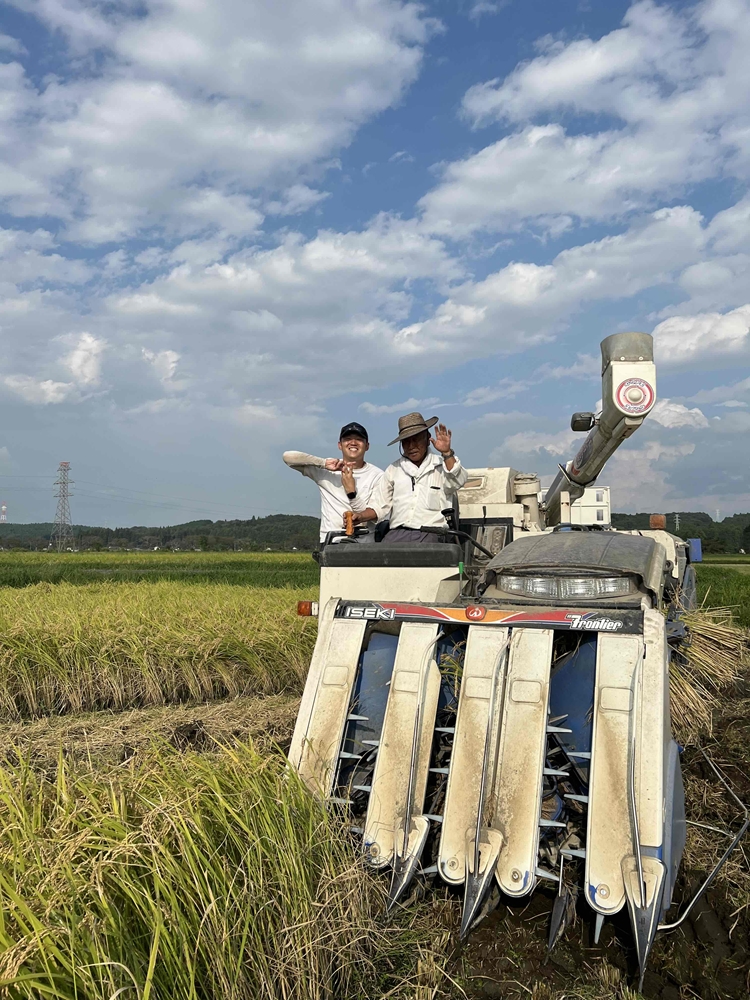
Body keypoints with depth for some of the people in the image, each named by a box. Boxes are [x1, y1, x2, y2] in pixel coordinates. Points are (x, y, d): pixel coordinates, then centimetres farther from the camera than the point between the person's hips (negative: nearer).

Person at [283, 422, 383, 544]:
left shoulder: (377, 475, 5)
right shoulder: (323, 469, 7)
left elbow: (373, 516, -1)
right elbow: (288, 456, -1)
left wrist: (351, 492, -15)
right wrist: (324, 463, -10)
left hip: (364, 543, 0)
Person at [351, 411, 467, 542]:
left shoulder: (442, 466, 11)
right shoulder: (394, 469, 21)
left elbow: (458, 481, -9)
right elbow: (379, 505, 20)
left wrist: (447, 453, -20)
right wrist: (360, 516, 2)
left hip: (431, 533, -2)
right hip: (398, 533, 3)